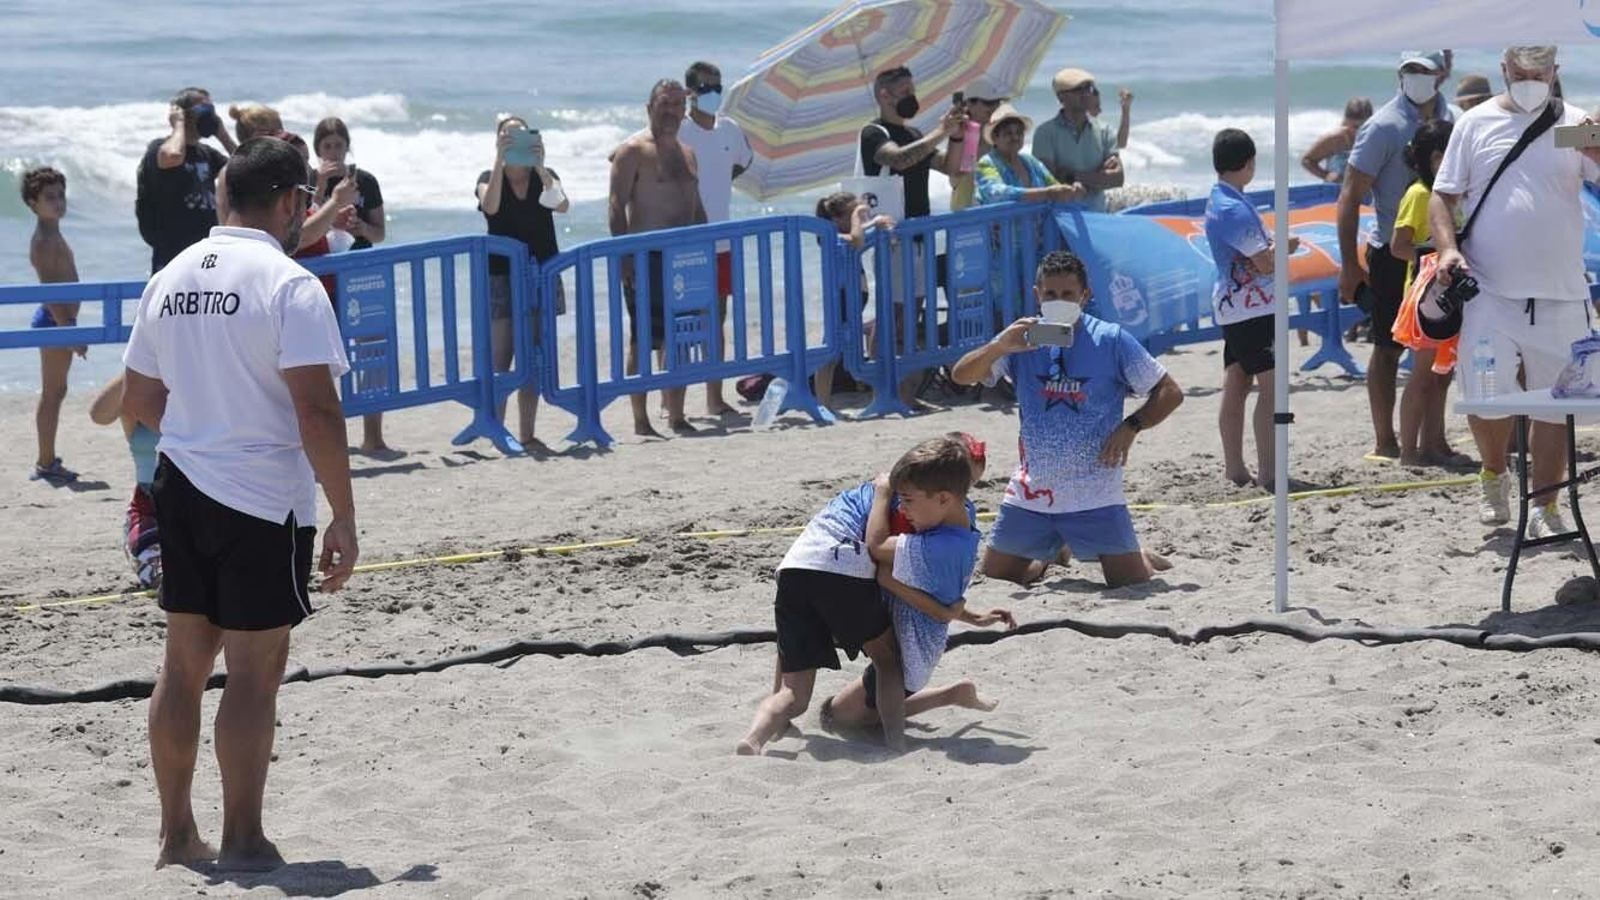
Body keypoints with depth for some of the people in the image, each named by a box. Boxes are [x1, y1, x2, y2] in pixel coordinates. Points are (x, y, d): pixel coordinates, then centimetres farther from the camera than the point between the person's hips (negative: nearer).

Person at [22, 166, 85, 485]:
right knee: (52, 393, -6)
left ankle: (47, 461, 22)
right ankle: (46, 464, -2)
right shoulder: (44, 241, -18)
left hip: (58, 319, 10)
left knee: (54, 392, 15)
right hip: (54, 321, -10)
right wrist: (70, 332, -26)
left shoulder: (52, 237, 13)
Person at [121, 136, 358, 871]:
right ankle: (243, 840, 6)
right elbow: (317, 411, -20)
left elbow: (138, 400, 16)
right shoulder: (289, 285, -14)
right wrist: (345, 519, -15)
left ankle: (176, 834, 21)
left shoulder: (170, 279, 8)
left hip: (181, 488, 7)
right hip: (264, 503, -7)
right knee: (254, 673, 1)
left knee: (184, 663, 15)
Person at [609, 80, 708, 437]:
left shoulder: (686, 153, 19)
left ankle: (676, 416, 15)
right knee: (643, 339, -5)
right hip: (646, 258, -7)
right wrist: (625, 257, -19)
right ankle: (641, 420, -3)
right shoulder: (632, 151, -5)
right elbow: (617, 207, -12)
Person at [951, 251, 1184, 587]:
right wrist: (999, 346, -27)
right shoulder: (1023, 340, 2)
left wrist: (1131, 426, -17)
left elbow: (1170, 393, -1)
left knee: (1132, 582, -6)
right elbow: (961, 376, -9)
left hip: (1095, 495, -3)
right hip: (1031, 494, 3)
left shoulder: (1111, 341, -4)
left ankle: (1143, 557, 31)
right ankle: (1049, 558, 40)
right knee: (994, 578, 9)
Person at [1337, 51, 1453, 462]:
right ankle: (1384, 442, 6)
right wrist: (1350, 265, -16)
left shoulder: (1451, 121, 7)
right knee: (1388, 348, 0)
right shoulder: (1385, 127, -12)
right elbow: (1350, 197, -12)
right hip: (1393, 254, -6)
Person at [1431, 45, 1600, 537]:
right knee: (1484, 396, -2)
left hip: (1560, 294, 1)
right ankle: (1493, 474, 26)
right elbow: (1443, 196, 8)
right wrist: (1448, 247, -8)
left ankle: (1544, 508, 14)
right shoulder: (1476, 123, 6)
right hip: (1490, 291, -1)